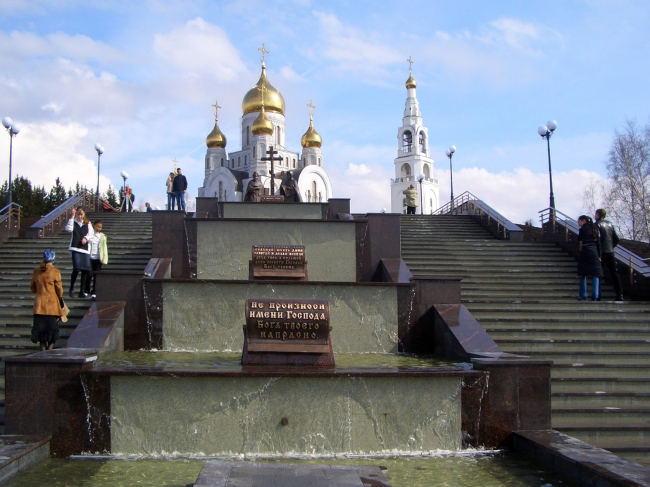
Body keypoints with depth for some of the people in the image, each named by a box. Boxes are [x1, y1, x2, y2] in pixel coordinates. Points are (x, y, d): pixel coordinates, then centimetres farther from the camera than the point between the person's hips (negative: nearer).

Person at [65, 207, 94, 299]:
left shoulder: (87, 223, 16)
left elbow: (91, 232, 4)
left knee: (85, 270, -1)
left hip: (85, 249, 4)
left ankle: (82, 291, 7)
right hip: (75, 248, -4)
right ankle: (71, 289, -1)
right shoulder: (73, 222, 7)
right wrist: (72, 216, -11)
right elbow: (68, 229, -13)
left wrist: (86, 238, -16)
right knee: (76, 269, -17)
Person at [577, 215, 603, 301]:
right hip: (594, 251, 4)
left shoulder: (583, 228, -3)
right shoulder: (594, 229, 11)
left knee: (583, 274, 5)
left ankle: (583, 295, 5)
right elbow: (598, 242, 10)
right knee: (595, 274, 2)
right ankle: (595, 296, -7)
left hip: (585, 251, -4)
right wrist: (599, 255, 12)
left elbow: (579, 239, 8)